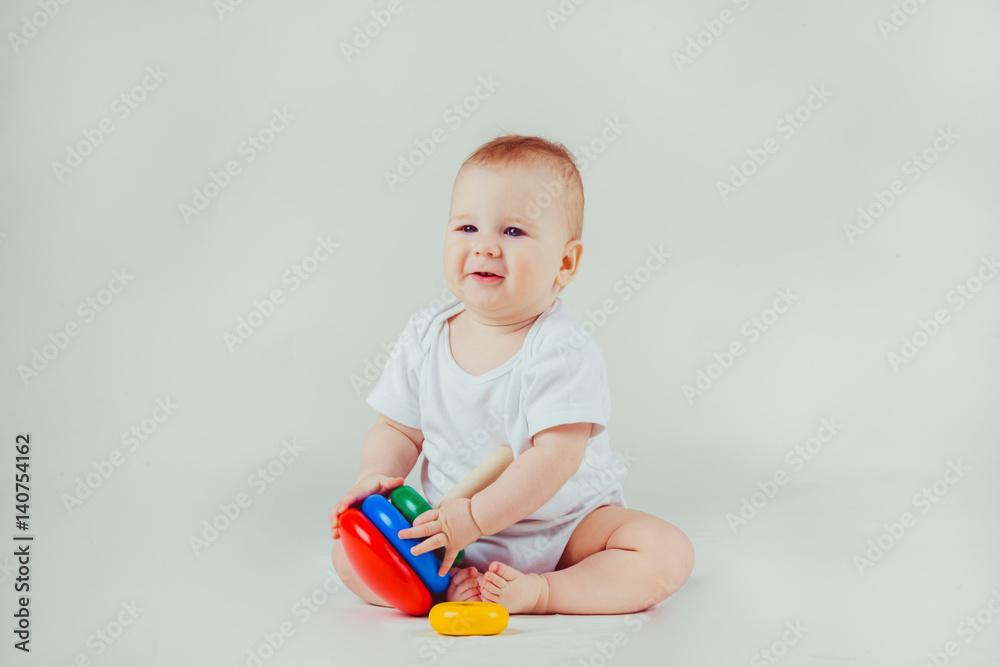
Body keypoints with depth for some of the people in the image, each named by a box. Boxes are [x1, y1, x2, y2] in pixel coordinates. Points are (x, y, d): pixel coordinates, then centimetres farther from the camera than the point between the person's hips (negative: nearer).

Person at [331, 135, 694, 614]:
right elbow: (398, 430, 4)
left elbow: (555, 458, -27)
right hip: (454, 527, 3)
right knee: (349, 552, -14)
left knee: (670, 554, -23)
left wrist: (474, 517, -32)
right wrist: (375, 478, -17)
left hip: (566, 524, -3)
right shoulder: (424, 337, -5)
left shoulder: (563, 351, -21)